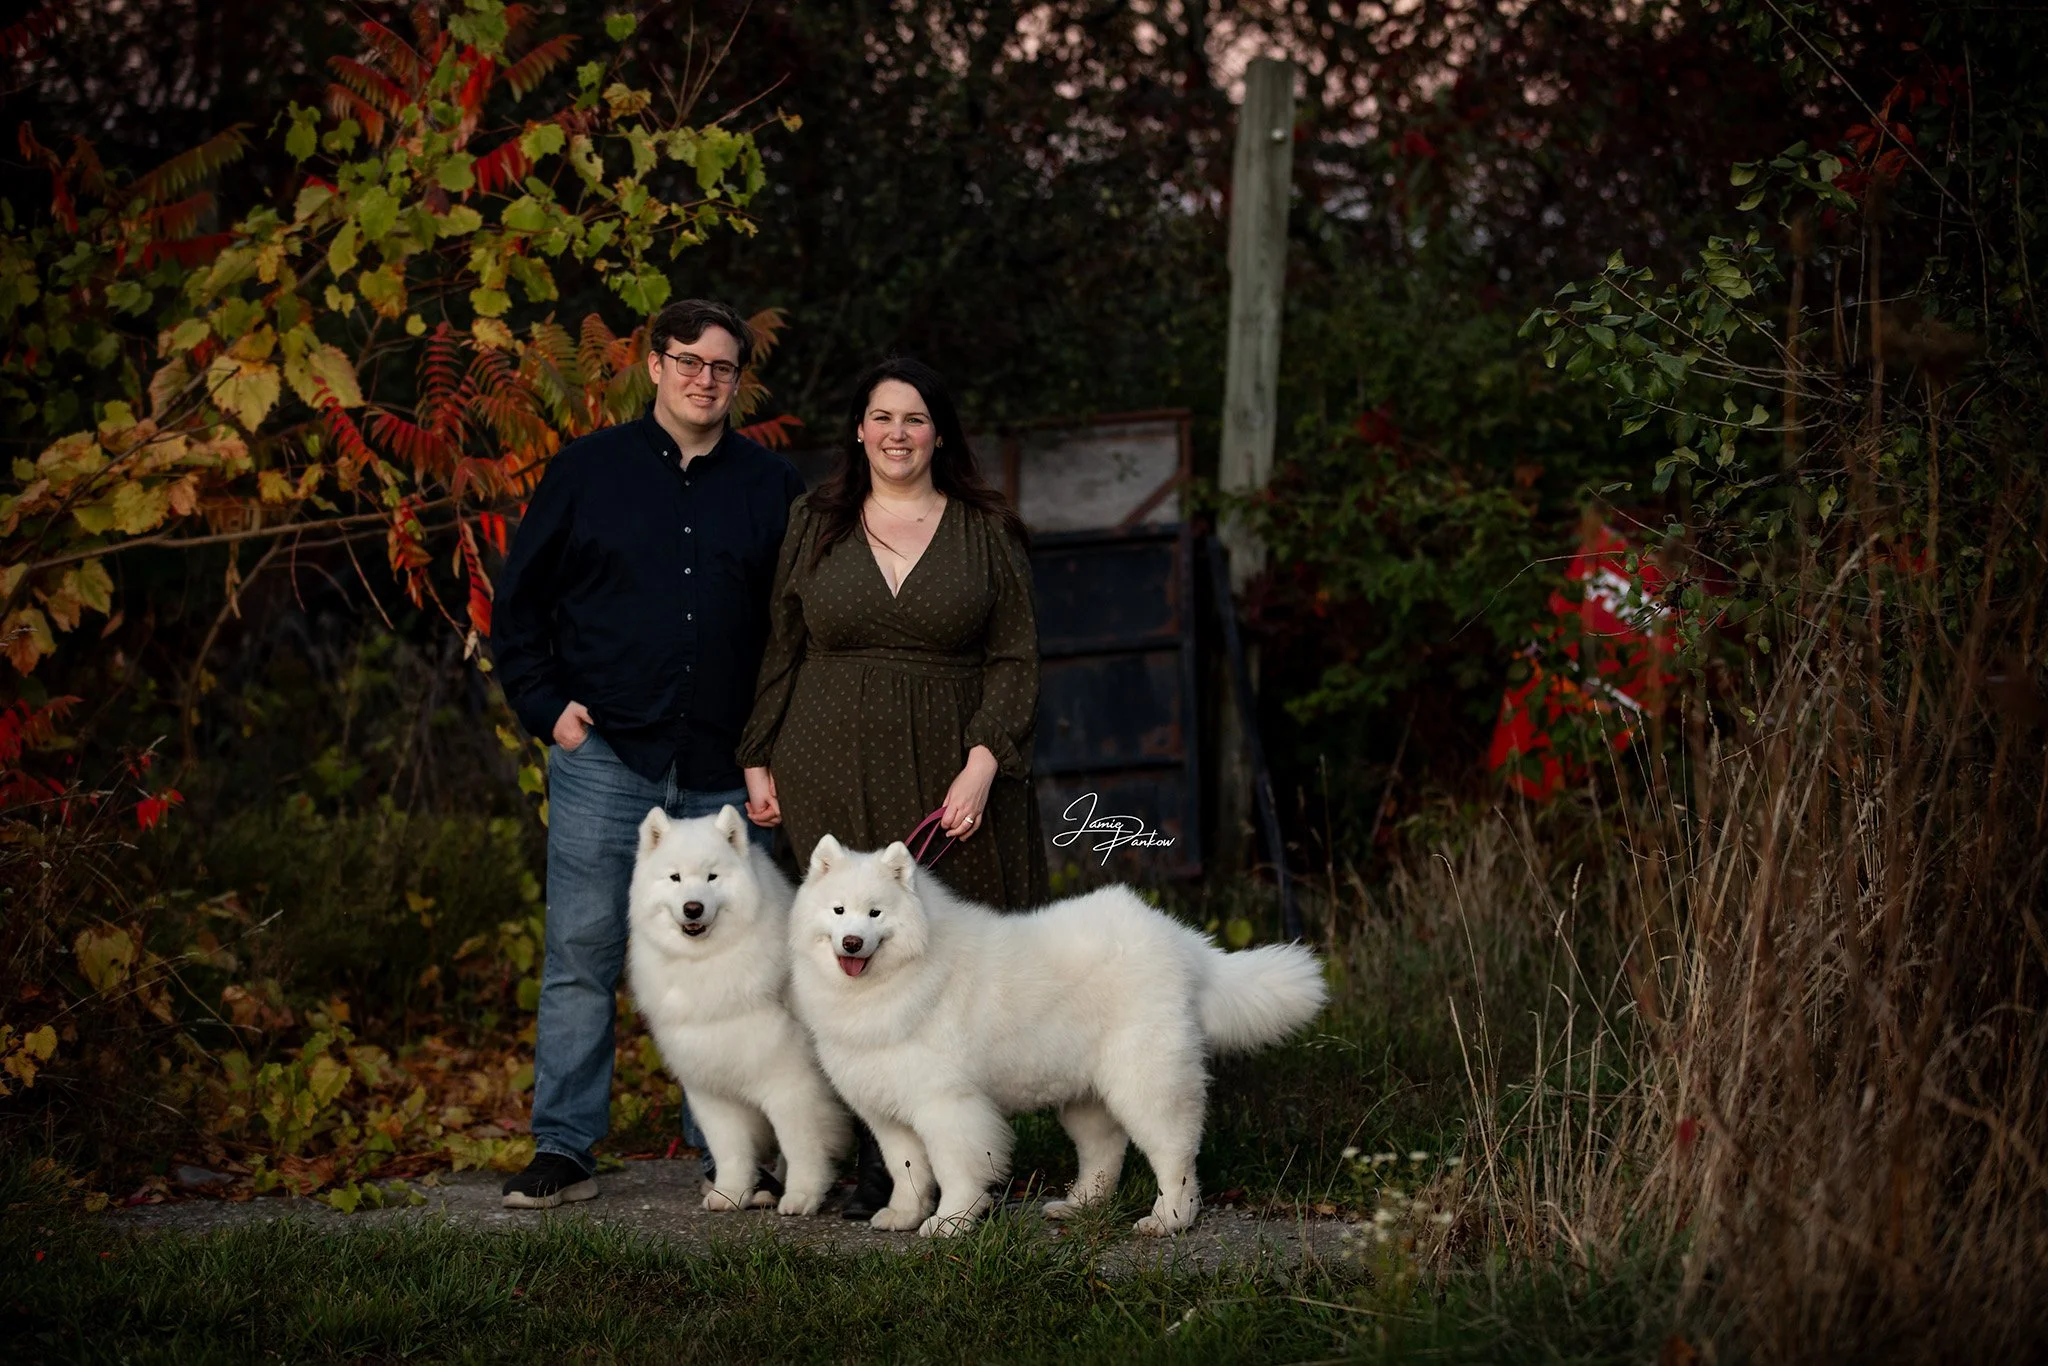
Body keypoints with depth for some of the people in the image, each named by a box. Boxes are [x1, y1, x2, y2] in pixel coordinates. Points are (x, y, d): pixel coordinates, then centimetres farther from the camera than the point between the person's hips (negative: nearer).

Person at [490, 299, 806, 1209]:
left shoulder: (772, 487, 8)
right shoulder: (588, 469, 5)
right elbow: (517, 603, 9)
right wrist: (548, 709, 0)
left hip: (726, 767, 1)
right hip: (605, 753, -1)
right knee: (581, 953, -1)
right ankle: (563, 1149, 5)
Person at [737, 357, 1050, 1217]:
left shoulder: (986, 532, 6)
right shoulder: (815, 526, 11)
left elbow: (1015, 659, 3)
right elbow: (779, 652, 14)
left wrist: (984, 762, -8)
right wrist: (759, 760, 9)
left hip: (949, 782, -1)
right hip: (834, 781, 1)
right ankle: (879, 1165, -1)